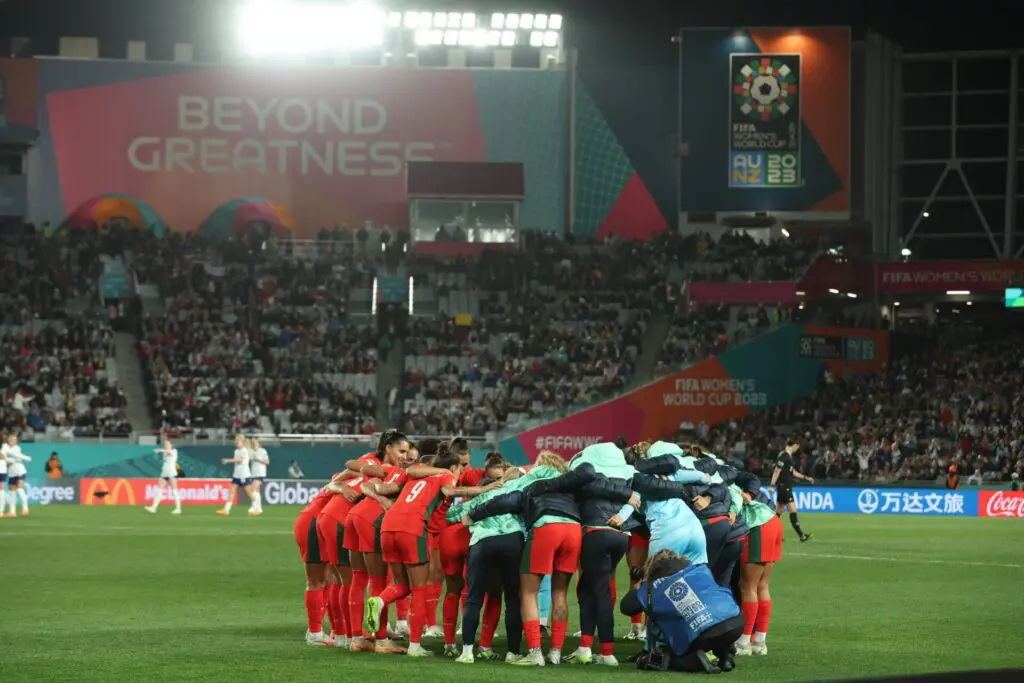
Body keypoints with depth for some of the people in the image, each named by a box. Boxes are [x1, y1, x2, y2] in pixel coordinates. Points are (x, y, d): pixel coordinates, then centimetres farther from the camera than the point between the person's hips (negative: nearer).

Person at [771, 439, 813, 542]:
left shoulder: (788, 456, 14)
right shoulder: (784, 456, -16)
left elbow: (792, 471, 24)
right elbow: (777, 471, -19)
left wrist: (805, 478, 26)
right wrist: (772, 485, -21)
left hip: (786, 487, 10)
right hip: (784, 486, -10)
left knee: (778, 511, 13)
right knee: (793, 511, -11)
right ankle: (801, 535, -12)